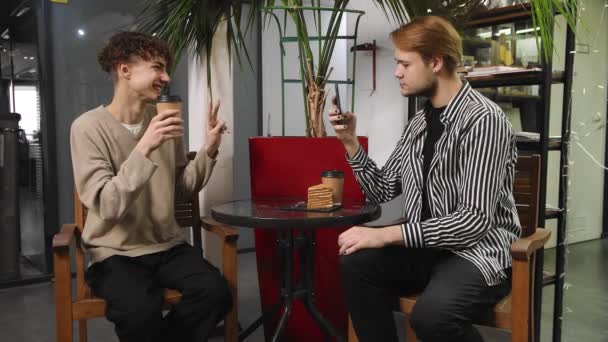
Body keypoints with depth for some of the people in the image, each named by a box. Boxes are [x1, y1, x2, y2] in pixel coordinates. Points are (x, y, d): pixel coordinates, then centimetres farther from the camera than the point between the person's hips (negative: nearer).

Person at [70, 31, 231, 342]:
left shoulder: (163, 120, 5)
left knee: (216, 293, -22)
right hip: (115, 253, -4)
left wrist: (209, 150, -5)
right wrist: (144, 149, -29)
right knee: (141, 311, -33)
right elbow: (107, 207, -20)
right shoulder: (88, 126, -10)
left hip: (167, 245, 5)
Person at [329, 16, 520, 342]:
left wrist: (388, 234, -26)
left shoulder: (483, 120, -16)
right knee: (356, 264, -19)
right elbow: (382, 192, 12)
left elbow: (475, 220, -23)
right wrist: (351, 142, -1)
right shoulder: (418, 123, 8)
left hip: (478, 251, -6)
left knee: (431, 315, -34)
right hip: (427, 246, 7)